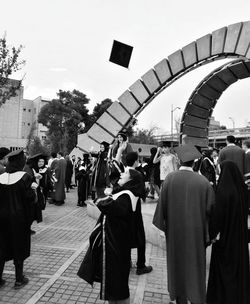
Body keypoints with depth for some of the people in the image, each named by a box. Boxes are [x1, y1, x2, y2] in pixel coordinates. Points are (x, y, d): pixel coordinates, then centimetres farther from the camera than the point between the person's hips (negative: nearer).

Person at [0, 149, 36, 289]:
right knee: (19, 248, 11)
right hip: (19, 218, -4)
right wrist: (33, 188, 1)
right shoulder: (25, 177, -16)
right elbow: (30, 198, -17)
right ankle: (19, 279, 22)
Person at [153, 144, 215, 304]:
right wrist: (208, 232, 4)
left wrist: (164, 224, 7)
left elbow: (163, 204, -7)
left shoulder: (170, 178, -14)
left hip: (175, 230, 1)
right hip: (196, 230, -1)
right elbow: (210, 207, -8)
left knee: (177, 262, 19)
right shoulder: (202, 181, -15)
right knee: (195, 263, 17)